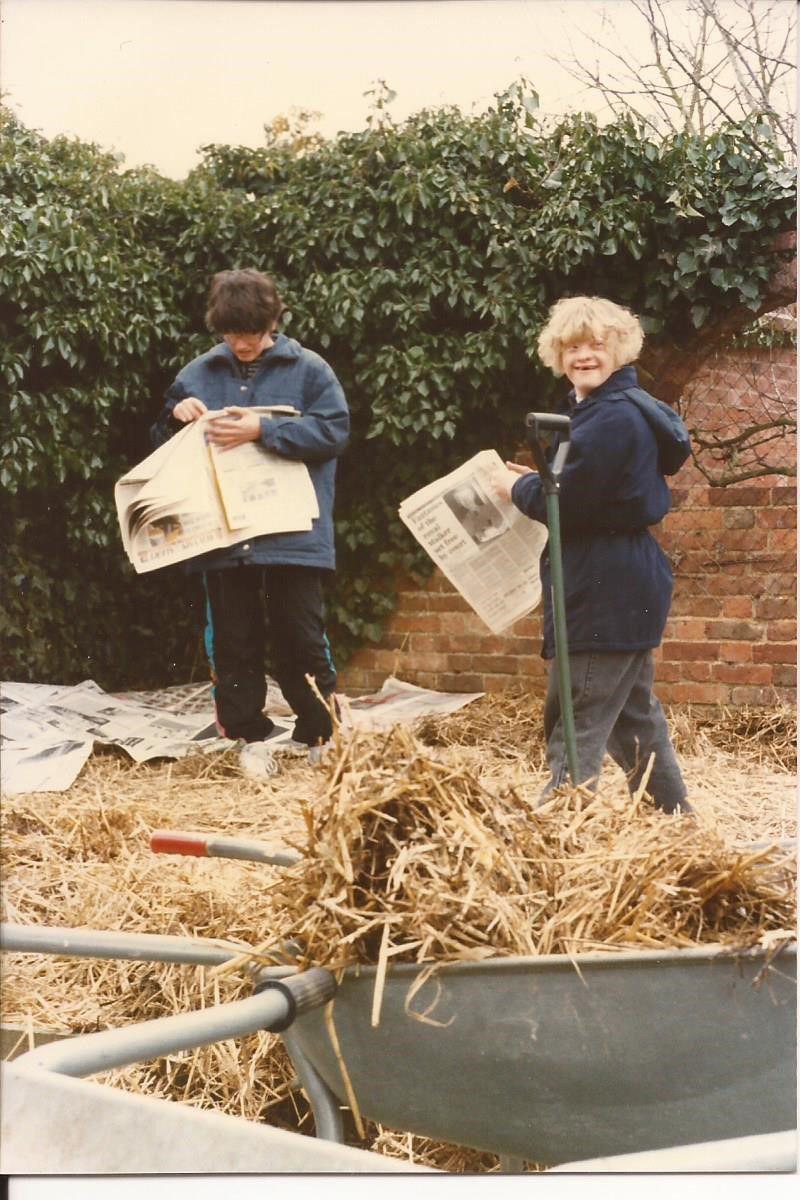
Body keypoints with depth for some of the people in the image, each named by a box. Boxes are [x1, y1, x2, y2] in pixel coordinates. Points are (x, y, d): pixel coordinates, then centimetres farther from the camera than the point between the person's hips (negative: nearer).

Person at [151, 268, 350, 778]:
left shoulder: (309, 369, 0)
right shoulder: (199, 373, 9)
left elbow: (334, 431, -12)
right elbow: (163, 444, 16)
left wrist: (263, 429, -20)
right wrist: (177, 416, -7)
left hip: (292, 535, -3)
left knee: (301, 639, 2)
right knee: (233, 642, 8)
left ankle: (319, 735, 17)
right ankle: (252, 736, 21)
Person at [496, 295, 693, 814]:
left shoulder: (612, 418, -19)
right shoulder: (625, 409, 14)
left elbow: (567, 504, -21)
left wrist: (518, 487, -4)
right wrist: (540, 481, 8)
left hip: (606, 592, -11)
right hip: (628, 586, 11)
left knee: (576, 727, -8)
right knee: (635, 712, 22)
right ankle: (675, 819, 34)